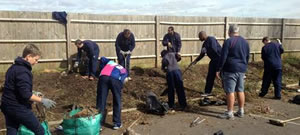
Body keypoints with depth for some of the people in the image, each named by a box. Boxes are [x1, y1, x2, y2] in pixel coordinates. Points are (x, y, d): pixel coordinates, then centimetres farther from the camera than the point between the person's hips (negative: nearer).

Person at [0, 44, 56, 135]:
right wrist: (42, 100, -18)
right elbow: (25, 94, -25)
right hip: (18, 108, -10)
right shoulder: (23, 71, -20)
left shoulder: (13, 67, 12)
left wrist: (33, 94, 19)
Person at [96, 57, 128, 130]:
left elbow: (102, 59, 26)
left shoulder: (110, 62, 42)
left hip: (103, 77, 1)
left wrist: (102, 70, 34)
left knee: (100, 100, 9)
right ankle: (117, 123, 21)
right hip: (116, 79, -1)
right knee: (117, 102, 15)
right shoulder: (124, 70, 35)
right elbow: (123, 78, 14)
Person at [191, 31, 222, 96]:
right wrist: (196, 60, 15)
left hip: (219, 58, -9)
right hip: (214, 60, 9)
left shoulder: (211, 39, -15)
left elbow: (214, 50, -26)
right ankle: (207, 92, 19)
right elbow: (202, 54, 20)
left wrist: (206, 50, -18)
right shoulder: (205, 43, 12)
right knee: (210, 76, 10)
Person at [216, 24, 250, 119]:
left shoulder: (228, 41, -11)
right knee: (240, 90, 12)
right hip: (241, 70, 7)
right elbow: (247, 57, 19)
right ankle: (241, 111, 20)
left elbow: (223, 57, -14)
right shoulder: (245, 42, 12)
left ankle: (229, 113, -1)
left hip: (230, 70, -7)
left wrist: (218, 70, -9)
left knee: (230, 91, -4)